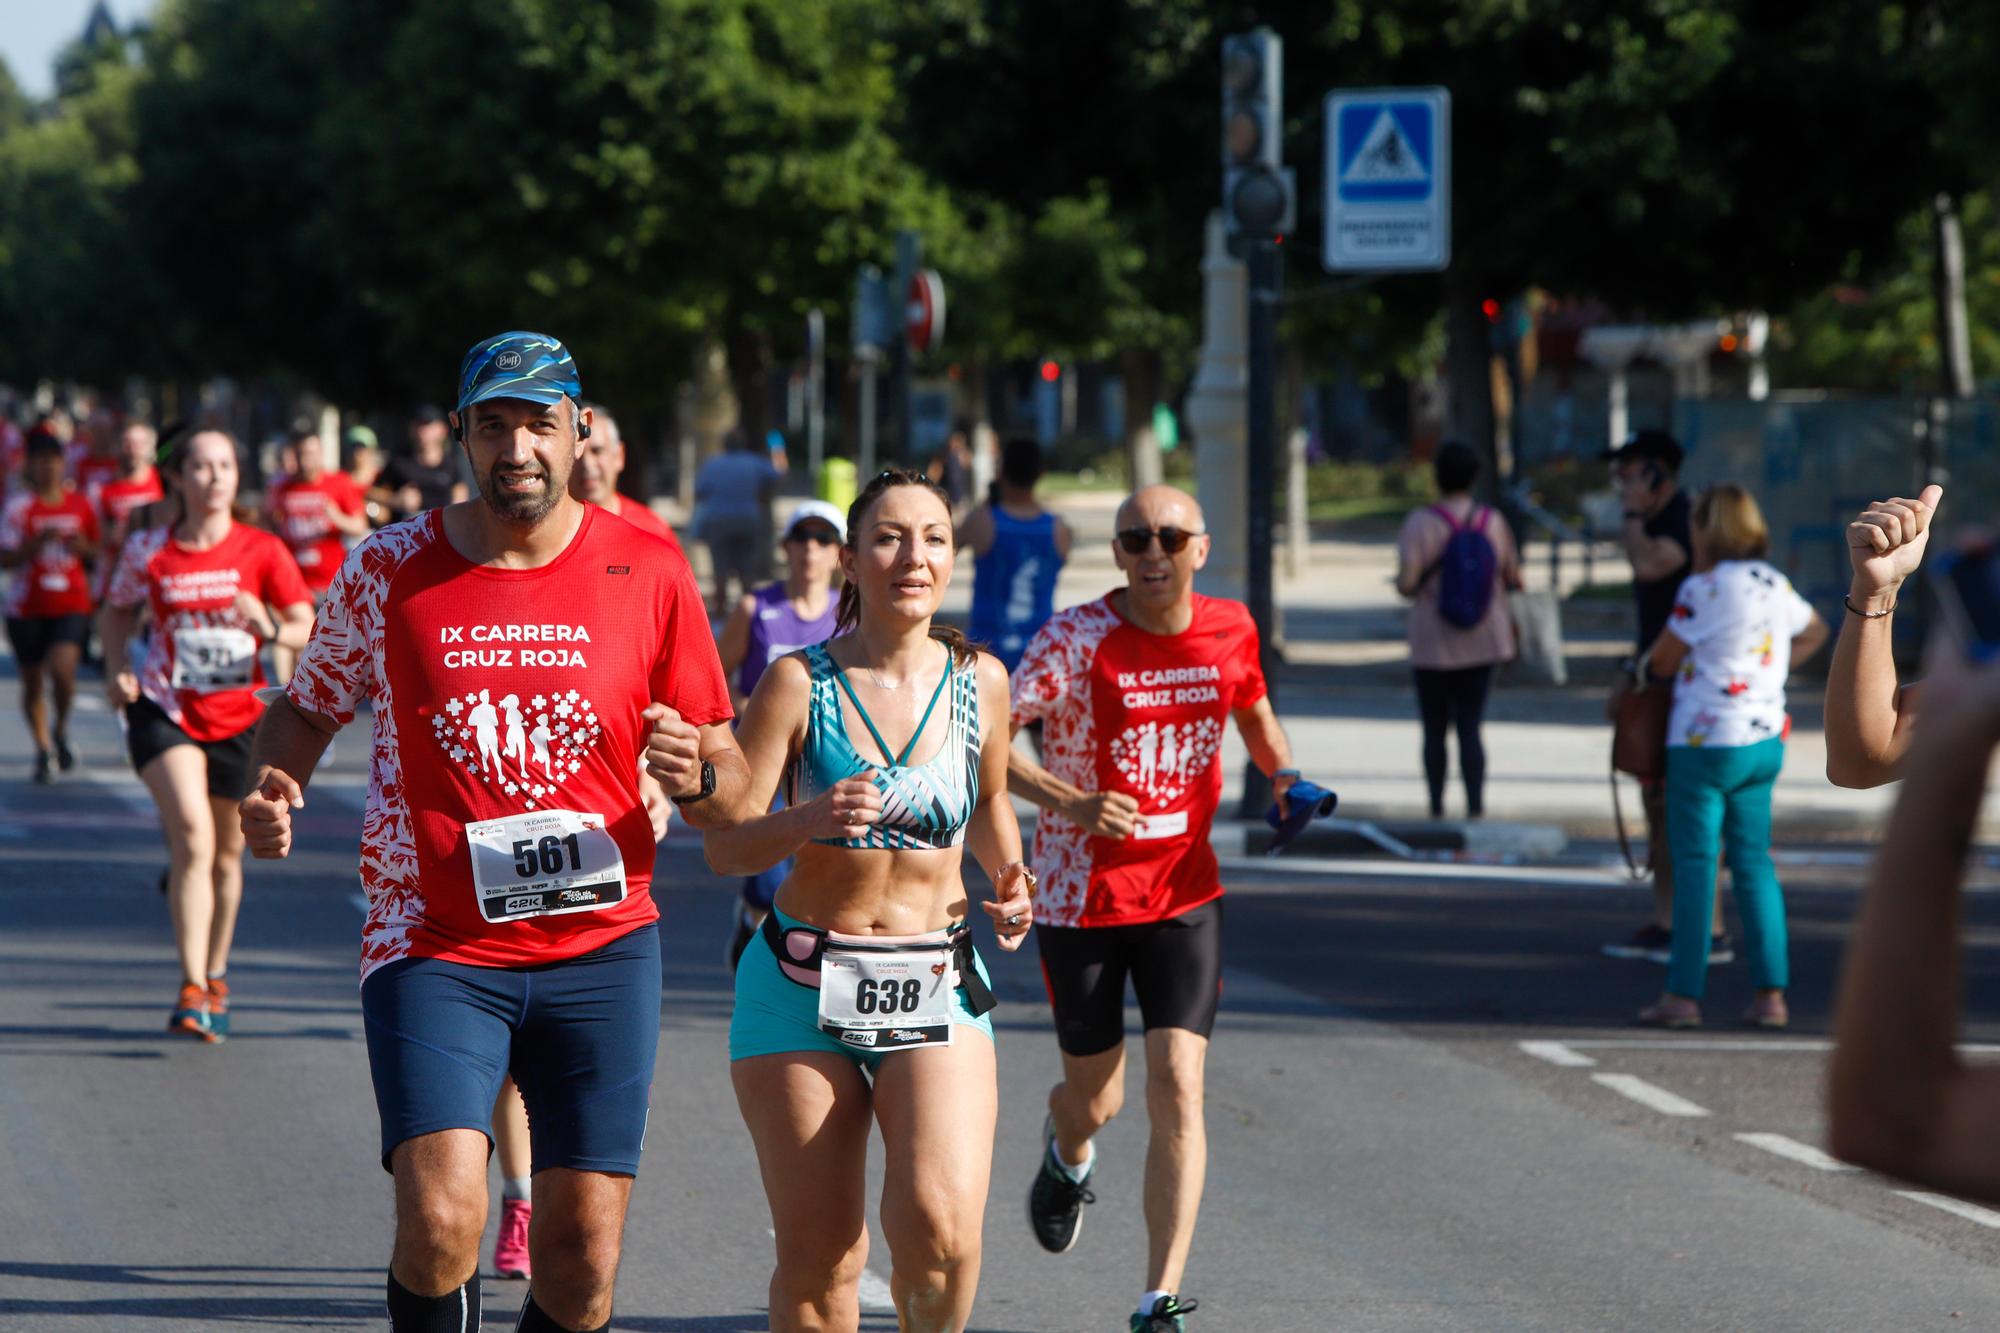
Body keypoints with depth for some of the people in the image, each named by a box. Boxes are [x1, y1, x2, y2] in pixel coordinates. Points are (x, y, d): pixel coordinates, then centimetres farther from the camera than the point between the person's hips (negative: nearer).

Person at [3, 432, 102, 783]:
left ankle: (61, 730, 7)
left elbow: (95, 555, 17)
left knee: (63, 669, -20)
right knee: (32, 681, 7)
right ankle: (44, 750, 25)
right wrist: (39, 541, -23)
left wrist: (83, 548, -5)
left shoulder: (80, 505, 5)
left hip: (71, 605, 1)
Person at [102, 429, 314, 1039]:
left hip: (239, 717, 2)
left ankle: (215, 979, 34)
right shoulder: (147, 551, -3)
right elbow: (118, 610, 15)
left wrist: (269, 628, -25)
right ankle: (193, 988, -20)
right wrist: (118, 669, -1)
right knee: (193, 834, -21)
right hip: (165, 711, -2)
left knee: (227, 853, 13)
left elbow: (307, 628, -4)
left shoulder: (263, 552, -5)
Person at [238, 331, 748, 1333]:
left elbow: (731, 784, 6)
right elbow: (308, 705, 15)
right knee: (440, 1223, -20)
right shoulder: (388, 570, 0)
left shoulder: (648, 574, 1)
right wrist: (271, 792, -6)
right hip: (434, 947, -1)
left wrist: (697, 777, -17)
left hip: (601, 949, 1)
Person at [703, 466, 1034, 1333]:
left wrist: (1009, 880, 4)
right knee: (816, 1262, -1)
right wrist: (809, 821, -26)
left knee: (940, 1225, -21)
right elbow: (724, 846, -7)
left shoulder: (979, 683, 3)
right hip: (802, 989, -1)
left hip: (936, 989, 1)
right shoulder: (799, 683, -5)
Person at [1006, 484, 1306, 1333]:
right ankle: (1069, 1156, 51)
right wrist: (1071, 804, -31)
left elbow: (1254, 712, 20)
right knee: (1095, 1099, 11)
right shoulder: (1078, 638, -14)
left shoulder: (1230, 629, -1)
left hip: (1184, 891, 2)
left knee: (1177, 1090, -13)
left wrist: (1283, 775, -1)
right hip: (1081, 896, -2)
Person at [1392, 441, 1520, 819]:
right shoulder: (1493, 523, -3)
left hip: (1433, 642, -2)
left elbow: (1406, 583, -17)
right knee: (1470, 727, 3)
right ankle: (1475, 806, -10)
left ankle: (1437, 809, 17)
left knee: (1435, 729, 11)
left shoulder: (1422, 523, -13)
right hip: (1483, 642, 2)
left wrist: (1408, 586, 6)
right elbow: (1513, 578, 5)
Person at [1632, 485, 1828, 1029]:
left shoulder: (1703, 589, -14)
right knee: (1754, 862, 10)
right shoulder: (1776, 586, 9)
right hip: (1765, 739, 7)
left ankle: (1684, 994, -1)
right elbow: (1814, 630, 29)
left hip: (1707, 743, -7)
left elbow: (1663, 662, -8)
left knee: (1693, 865, -2)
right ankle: (1771, 993, 7)